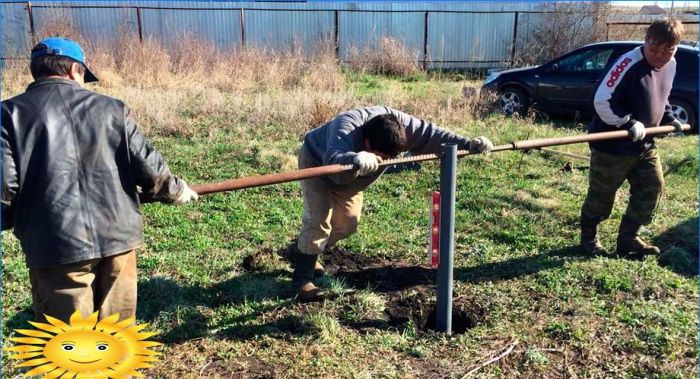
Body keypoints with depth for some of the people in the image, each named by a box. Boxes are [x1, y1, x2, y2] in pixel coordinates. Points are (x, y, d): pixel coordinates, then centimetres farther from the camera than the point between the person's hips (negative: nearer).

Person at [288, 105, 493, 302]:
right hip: (317, 162, -7)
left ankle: (301, 251, 27)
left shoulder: (399, 123, -30)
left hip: (347, 176, 7)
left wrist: (469, 145, -31)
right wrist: (358, 161, -86)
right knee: (319, 218, -19)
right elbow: (334, 162, -66)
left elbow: (432, 135, -24)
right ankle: (302, 279, -7)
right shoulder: (345, 129, -48)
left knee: (347, 223, 7)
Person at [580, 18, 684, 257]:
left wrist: (668, 119, 9)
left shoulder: (670, 65, 4)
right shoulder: (629, 64, -22)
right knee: (601, 195, 5)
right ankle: (588, 237, 26)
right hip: (611, 146, -8)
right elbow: (602, 101, -24)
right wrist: (629, 124, -26)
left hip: (645, 145, 8)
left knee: (653, 188, 9)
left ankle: (628, 239, 22)